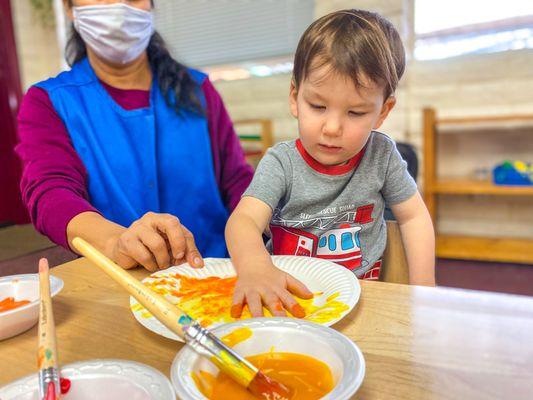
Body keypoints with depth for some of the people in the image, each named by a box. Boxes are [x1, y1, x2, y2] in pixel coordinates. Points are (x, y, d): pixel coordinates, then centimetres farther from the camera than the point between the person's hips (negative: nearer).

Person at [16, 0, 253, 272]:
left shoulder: (196, 89, 10)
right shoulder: (46, 102, 5)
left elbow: (237, 181, 7)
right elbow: (49, 191, -12)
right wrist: (115, 241, -33)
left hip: (213, 271, 3)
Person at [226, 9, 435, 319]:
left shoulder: (381, 156, -6)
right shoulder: (281, 163, -13)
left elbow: (414, 217, 4)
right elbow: (244, 220, -26)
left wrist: (422, 293, -3)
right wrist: (255, 266, -48)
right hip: (287, 296, -1)